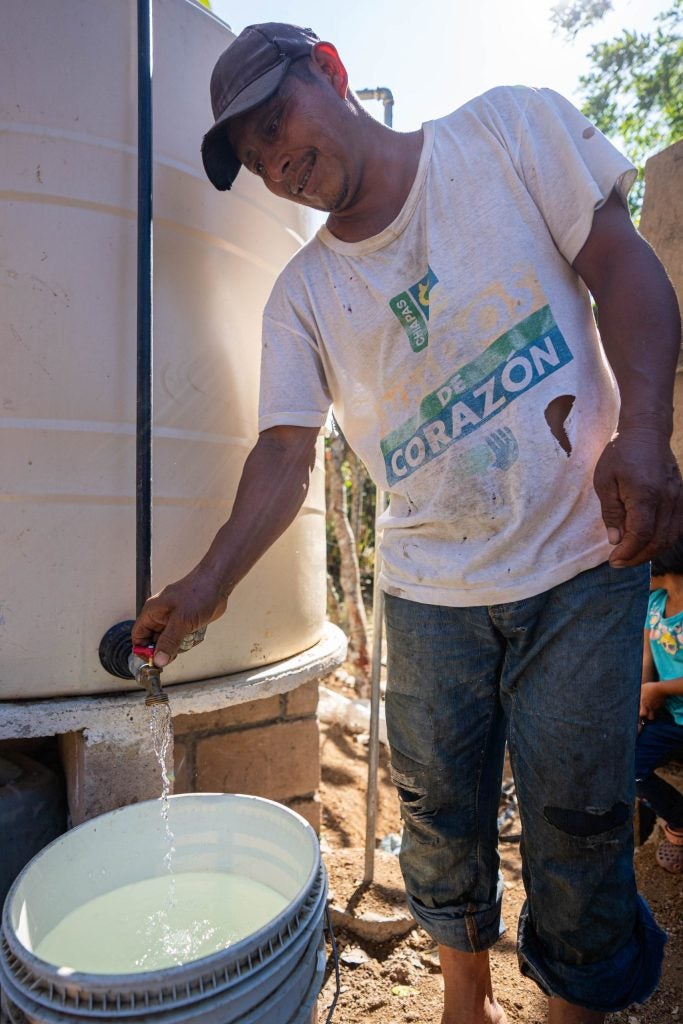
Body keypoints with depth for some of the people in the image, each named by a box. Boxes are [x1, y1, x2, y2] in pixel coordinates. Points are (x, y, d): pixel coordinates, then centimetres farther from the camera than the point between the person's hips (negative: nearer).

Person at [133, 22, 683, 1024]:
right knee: (440, 811, 14)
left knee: (576, 822, 6)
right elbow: (285, 451, 2)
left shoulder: (510, 127, 4)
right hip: (431, 588, 3)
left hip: (582, 560, -1)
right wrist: (209, 582, -7)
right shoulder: (302, 293, 6)